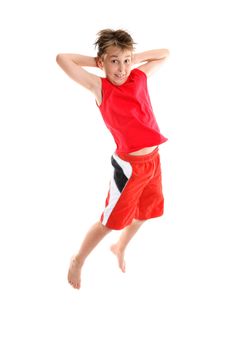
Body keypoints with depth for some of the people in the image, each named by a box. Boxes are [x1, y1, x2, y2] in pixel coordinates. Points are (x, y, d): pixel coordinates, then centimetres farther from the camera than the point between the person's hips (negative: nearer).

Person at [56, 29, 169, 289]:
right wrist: (97, 62, -10)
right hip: (129, 166, -6)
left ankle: (120, 248, 51)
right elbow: (62, 59, -22)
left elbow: (164, 54, 17)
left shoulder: (139, 77, 1)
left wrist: (134, 58, 2)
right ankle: (78, 261, 29)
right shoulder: (100, 87, -14)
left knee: (145, 211, 24)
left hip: (153, 159, 7)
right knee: (111, 220, 6)